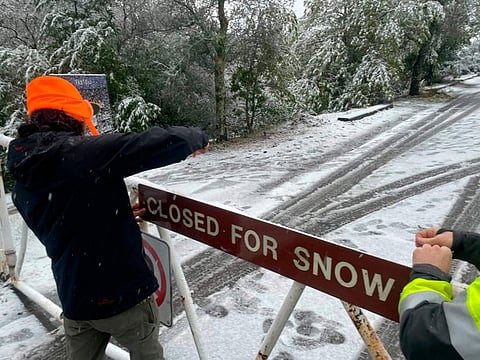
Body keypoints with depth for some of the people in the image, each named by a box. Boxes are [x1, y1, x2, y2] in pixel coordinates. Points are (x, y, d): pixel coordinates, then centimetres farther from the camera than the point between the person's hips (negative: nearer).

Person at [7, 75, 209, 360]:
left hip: (75, 298, 6)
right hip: (124, 291, -6)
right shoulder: (87, 152, -22)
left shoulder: (22, 180, 1)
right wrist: (196, 137, -6)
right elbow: (163, 143, -27)